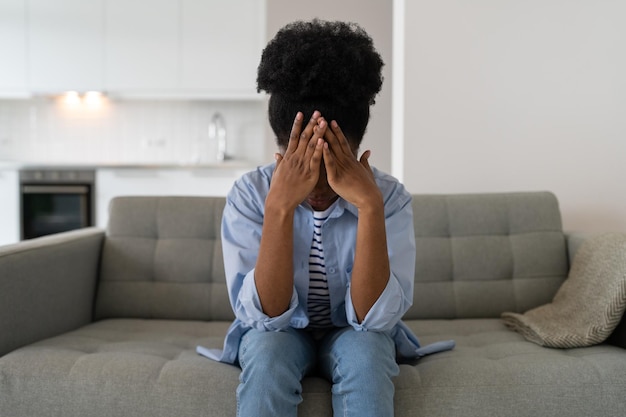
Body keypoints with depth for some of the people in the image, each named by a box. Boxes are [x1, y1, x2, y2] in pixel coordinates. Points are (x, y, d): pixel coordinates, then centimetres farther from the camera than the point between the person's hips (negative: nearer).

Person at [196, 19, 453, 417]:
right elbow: (264, 316, -28)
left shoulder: (390, 196, -20)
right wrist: (280, 207, -39)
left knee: (363, 349, -33)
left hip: (355, 334, 1)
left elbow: (374, 318, -28)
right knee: (268, 348, -33)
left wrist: (369, 206, -38)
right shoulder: (248, 195, -19)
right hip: (278, 332, 0)